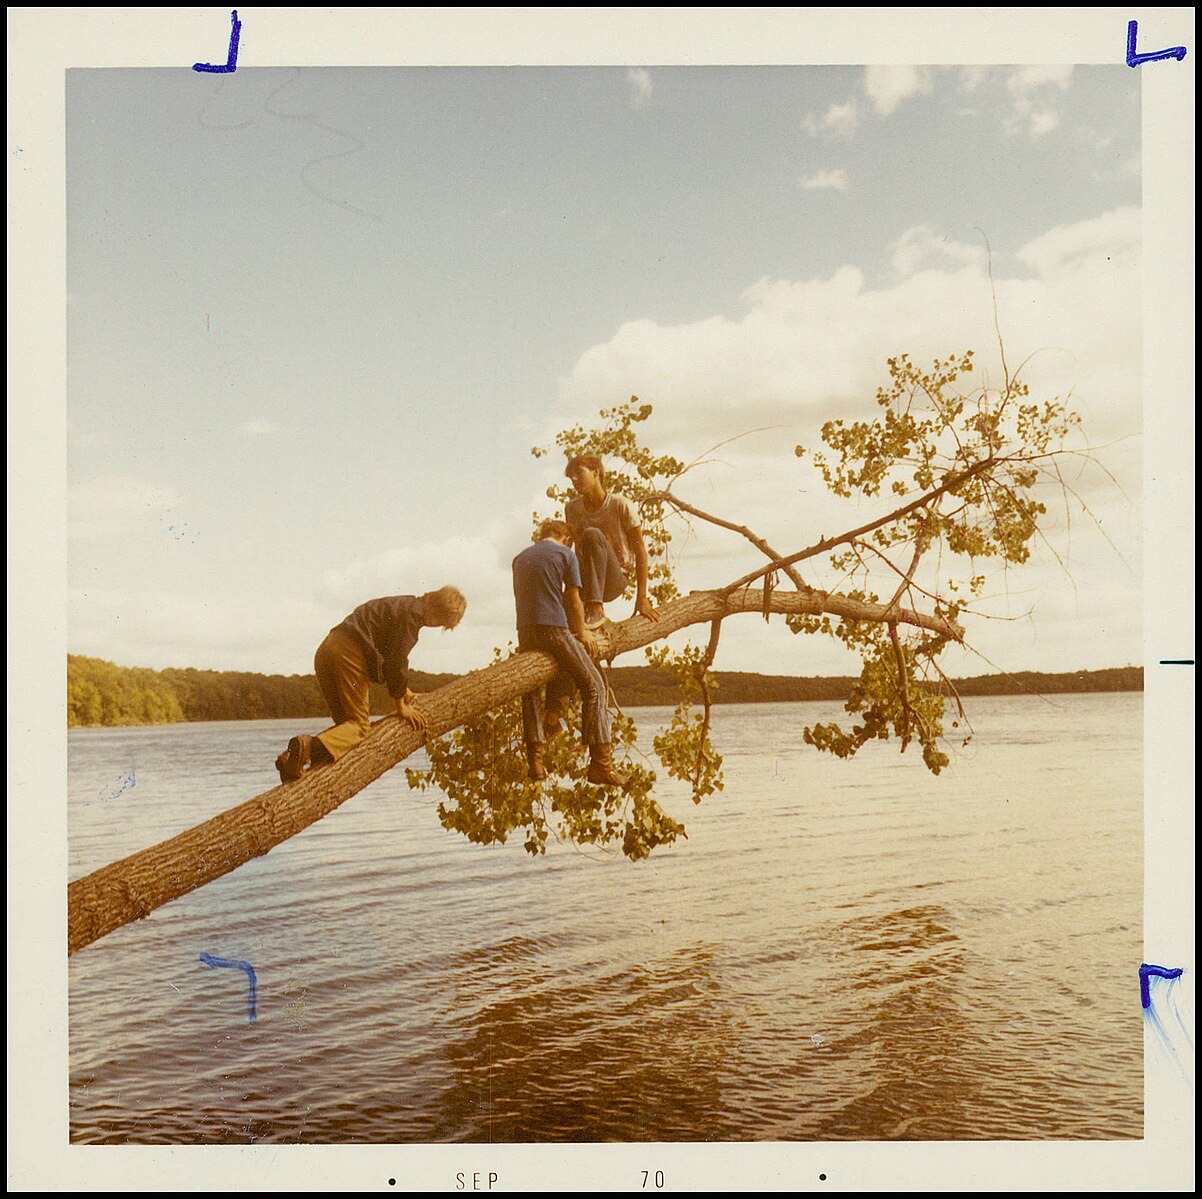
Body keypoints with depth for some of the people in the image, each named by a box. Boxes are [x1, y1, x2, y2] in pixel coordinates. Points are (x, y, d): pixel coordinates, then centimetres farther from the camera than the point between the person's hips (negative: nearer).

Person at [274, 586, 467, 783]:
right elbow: (397, 662, -8)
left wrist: (405, 692, 32)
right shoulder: (412, 613, -7)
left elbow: (392, 655, 33)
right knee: (359, 725, -8)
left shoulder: (403, 606, 24)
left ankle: (295, 755, -5)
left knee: (345, 722, 13)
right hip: (349, 654, -10)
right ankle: (309, 748, -31)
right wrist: (401, 708, 3)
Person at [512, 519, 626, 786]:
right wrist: (581, 633, 19)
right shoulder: (565, 554, 6)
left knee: (530, 693, 17)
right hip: (554, 628, -5)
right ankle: (601, 764, -4)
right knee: (593, 686, 1)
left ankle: (535, 762, 13)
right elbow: (574, 601, 5)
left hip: (524, 631, 6)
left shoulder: (520, 558, 22)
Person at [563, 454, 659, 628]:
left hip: (615, 581, -2)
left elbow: (640, 551, -8)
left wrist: (641, 598, -13)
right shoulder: (572, 508, 6)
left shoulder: (620, 505, -8)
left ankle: (595, 608, -35)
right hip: (586, 583, 2)